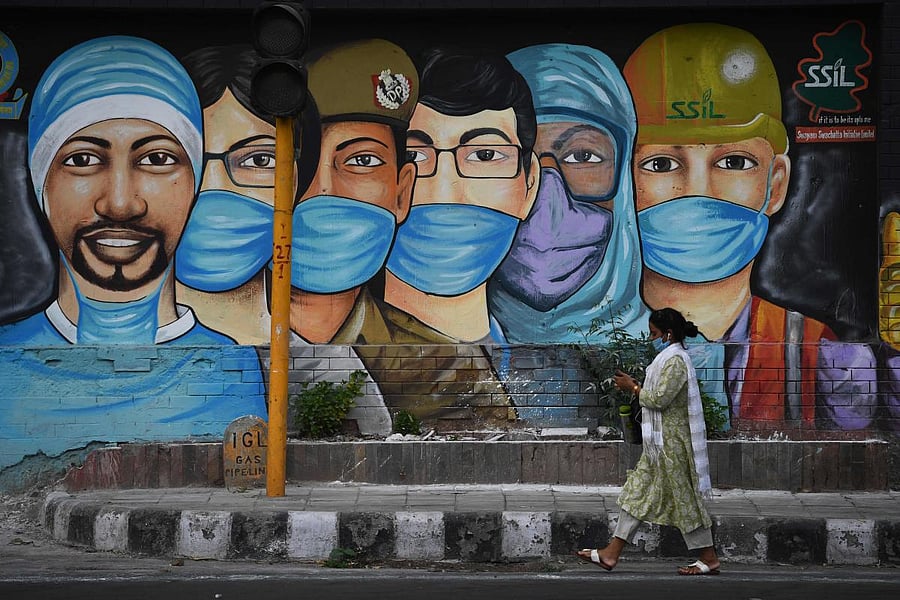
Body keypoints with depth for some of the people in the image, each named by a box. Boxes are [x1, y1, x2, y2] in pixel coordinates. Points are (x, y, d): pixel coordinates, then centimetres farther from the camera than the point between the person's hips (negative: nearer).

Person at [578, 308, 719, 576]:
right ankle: (611, 554, 9)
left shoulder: (676, 360, -17)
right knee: (637, 493, 8)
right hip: (660, 441, 10)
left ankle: (709, 558, 10)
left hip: (671, 442, -10)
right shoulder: (671, 358, 15)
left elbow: (660, 399, -23)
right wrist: (638, 385, 7)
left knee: (684, 497, -2)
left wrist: (633, 388, -10)